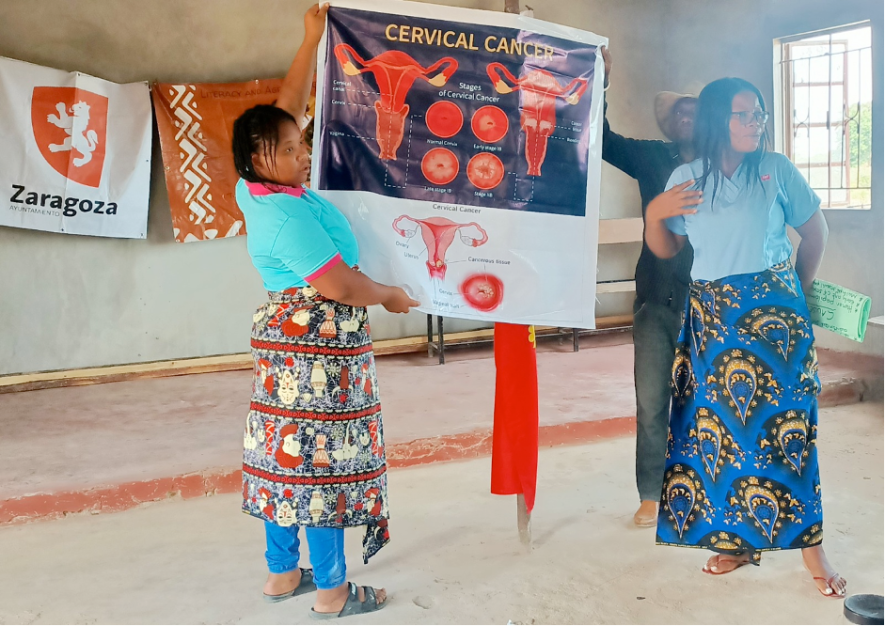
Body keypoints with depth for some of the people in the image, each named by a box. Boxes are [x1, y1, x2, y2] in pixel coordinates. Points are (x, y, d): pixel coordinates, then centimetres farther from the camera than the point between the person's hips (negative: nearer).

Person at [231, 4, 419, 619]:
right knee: (323, 457, -2)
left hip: (286, 338, 10)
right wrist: (391, 295, -4)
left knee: (288, 452, 14)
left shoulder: (260, 191, 5)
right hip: (322, 344, -10)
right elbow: (339, 284, -21)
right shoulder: (286, 213, -21)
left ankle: (282, 573, 26)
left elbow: (289, 107, 13)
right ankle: (332, 590, 9)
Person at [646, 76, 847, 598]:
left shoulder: (777, 170, -1)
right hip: (711, 315, 2)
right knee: (719, 423, 4)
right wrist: (654, 214, -12)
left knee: (783, 422, -3)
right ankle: (740, 538, 19)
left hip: (774, 311, -2)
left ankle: (811, 544, 7)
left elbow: (815, 229, 9)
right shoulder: (685, 179, 3)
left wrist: (799, 290, 11)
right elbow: (666, 249, 7)